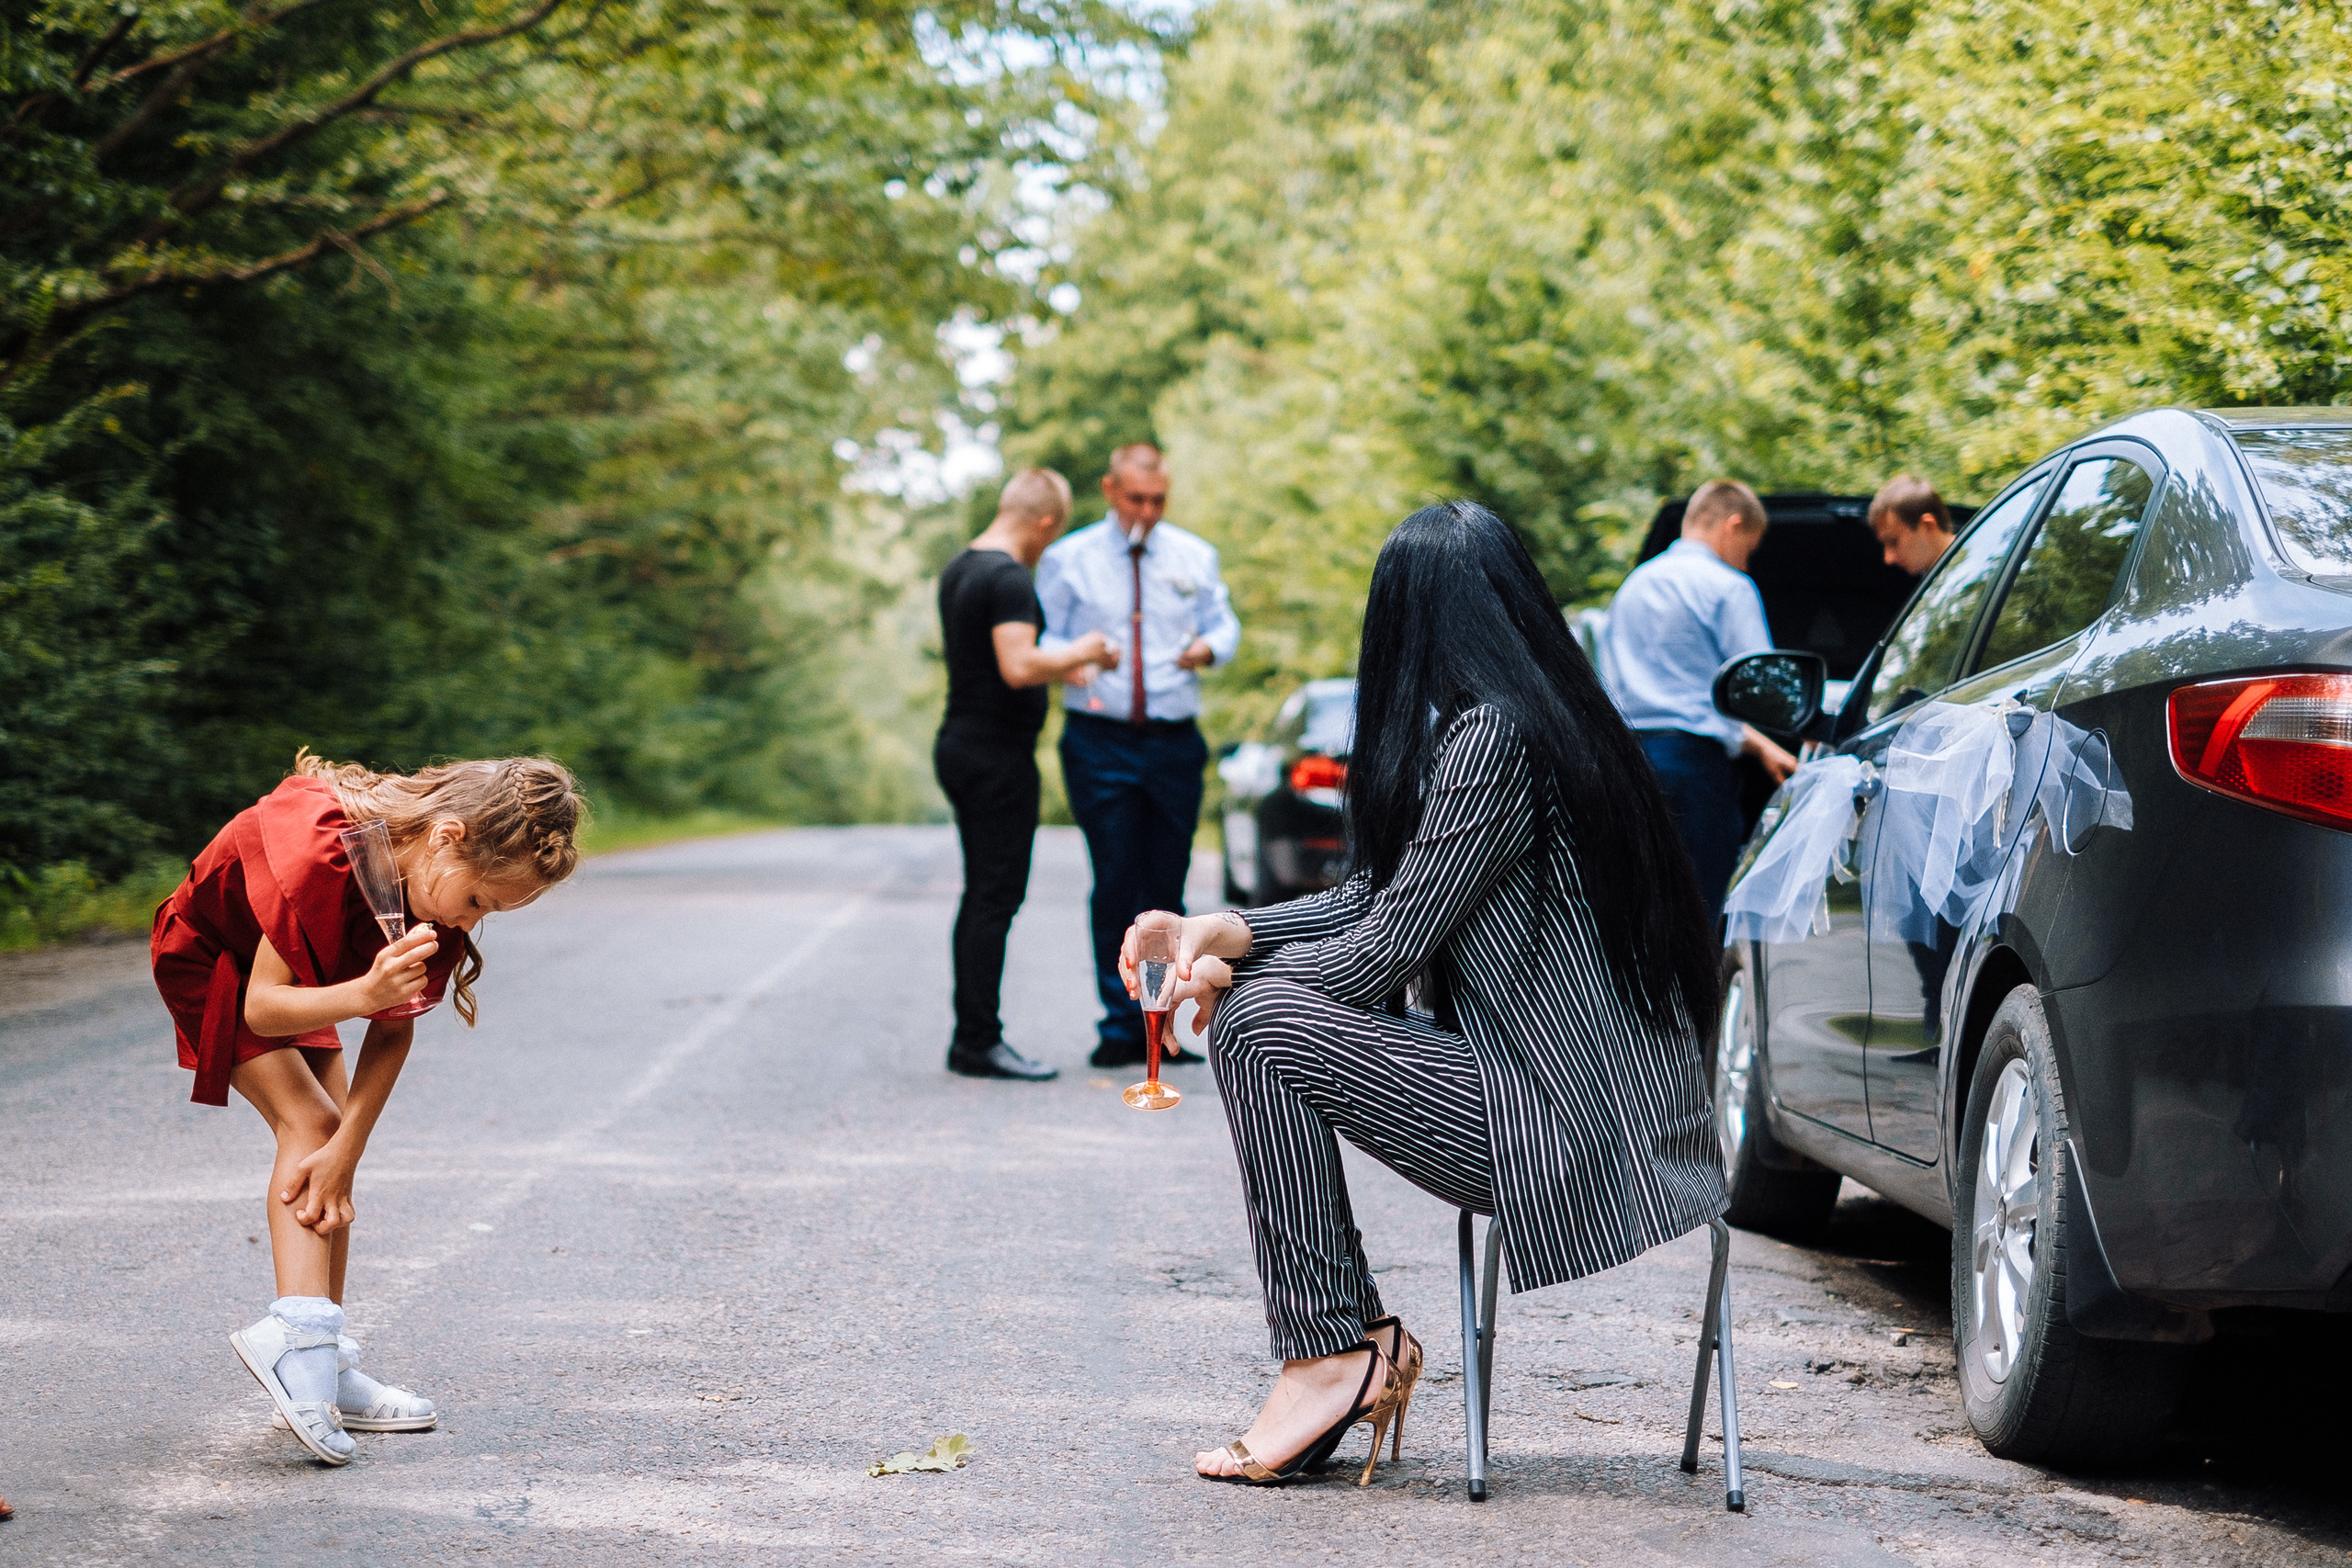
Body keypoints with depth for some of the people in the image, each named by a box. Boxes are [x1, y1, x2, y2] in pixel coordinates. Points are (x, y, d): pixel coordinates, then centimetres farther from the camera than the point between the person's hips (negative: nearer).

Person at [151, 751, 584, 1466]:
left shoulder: (442, 885, -22)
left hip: (299, 967, 7)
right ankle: (297, 1333, -33)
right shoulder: (317, 850, -42)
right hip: (210, 953, -7)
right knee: (311, 1123, -21)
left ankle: (325, 1369, -2)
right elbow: (261, 1006, -35)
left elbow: (394, 1030, -18)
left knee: (333, 1138, -2)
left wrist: (342, 1156, -24)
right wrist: (364, 993, -52)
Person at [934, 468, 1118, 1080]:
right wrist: (1078, 654, -12)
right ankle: (979, 1043, -5)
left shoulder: (960, 568, 14)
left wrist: (1059, 666, 27)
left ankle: (971, 1036, 15)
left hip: (961, 747, 10)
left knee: (983, 893, 13)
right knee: (997, 896, -6)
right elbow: (1019, 669, -27)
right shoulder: (1009, 578, -17)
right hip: (998, 756, -10)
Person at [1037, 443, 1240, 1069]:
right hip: (1100, 742, -2)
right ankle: (1120, 1026, -1)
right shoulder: (1067, 560, 4)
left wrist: (1208, 647, -9)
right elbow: (1042, 641, 3)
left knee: (1167, 887, 3)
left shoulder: (1194, 557, 11)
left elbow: (1224, 624, 14)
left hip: (1175, 741, 2)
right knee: (1116, 885, -7)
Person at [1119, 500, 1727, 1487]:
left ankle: (1333, 1350, -6)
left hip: (1570, 1128, -10)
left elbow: (1389, 947, -15)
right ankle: (1354, 1338, 13)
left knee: (1259, 1029, -13)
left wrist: (1230, 977, 1)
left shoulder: (1489, 735, -16)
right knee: (1261, 1000, 12)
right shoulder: (1549, 718, 14)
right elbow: (1380, 899, 17)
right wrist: (1234, 934, 3)